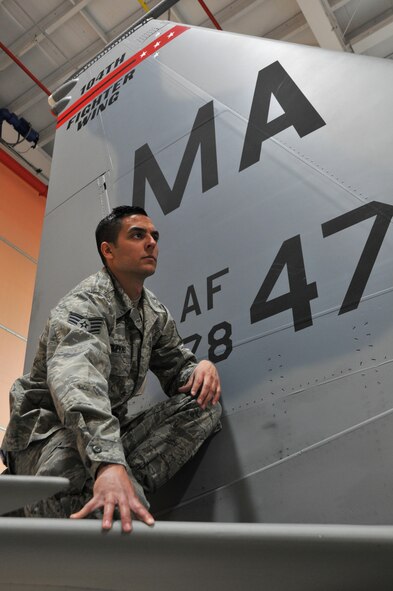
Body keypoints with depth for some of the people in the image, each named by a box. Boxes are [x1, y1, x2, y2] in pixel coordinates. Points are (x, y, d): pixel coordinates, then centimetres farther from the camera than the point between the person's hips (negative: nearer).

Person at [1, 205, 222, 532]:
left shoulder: (156, 313, 8)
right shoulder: (85, 302, -18)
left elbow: (177, 366, 16)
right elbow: (77, 380, -37)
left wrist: (202, 367, -12)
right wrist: (107, 463, -54)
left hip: (110, 430, 8)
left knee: (204, 402, -13)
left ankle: (126, 486, -23)